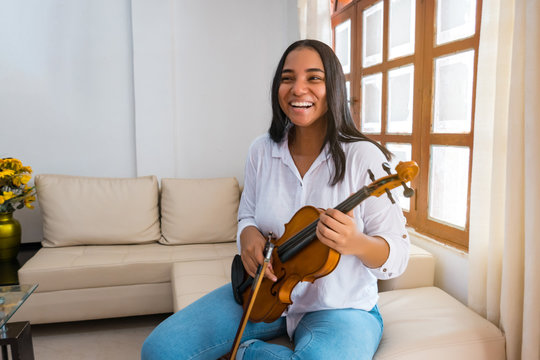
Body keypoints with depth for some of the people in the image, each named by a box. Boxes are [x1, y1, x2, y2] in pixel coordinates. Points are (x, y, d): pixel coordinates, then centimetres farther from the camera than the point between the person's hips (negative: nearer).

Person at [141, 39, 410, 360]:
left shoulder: (364, 158, -15)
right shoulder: (262, 150, -2)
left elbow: (397, 258, -13)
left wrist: (356, 243, -35)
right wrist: (249, 235, -13)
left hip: (339, 308, -2)